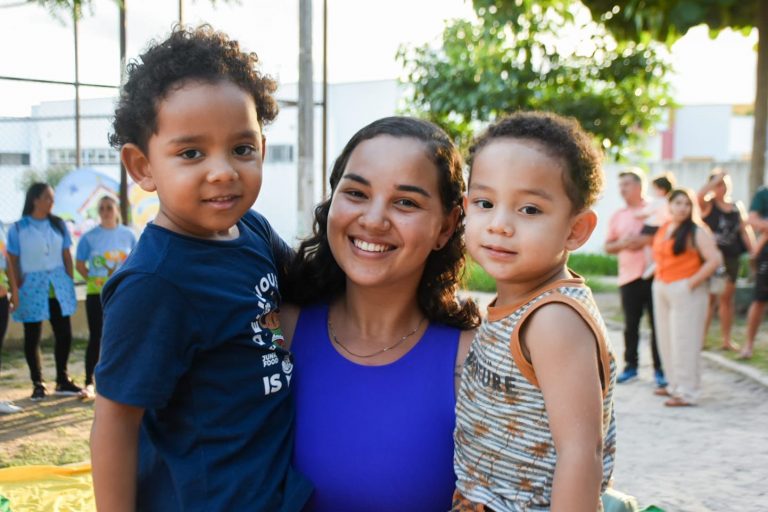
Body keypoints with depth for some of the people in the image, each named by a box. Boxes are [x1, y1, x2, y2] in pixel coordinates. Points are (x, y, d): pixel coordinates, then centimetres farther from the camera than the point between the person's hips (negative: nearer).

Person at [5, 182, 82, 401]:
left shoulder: (58, 224, 5)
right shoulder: (18, 228, -4)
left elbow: (67, 255, 9)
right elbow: (12, 262, -4)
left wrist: (70, 283, 5)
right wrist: (15, 291, -9)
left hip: (58, 287, 3)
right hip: (32, 288, -3)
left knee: (64, 334, 5)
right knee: (33, 337, 5)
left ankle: (62, 381, 20)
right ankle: (38, 384, 17)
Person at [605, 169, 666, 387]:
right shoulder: (617, 216, 15)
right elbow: (608, 246, 14)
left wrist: (645, 240, -14)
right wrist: (622, 244, -6)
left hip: (653, 273, -3)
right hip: (628, 276, 3)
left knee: (657, 323, -2)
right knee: (630, 324, 5)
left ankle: (660, 369, 5)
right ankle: (630, 366, 15)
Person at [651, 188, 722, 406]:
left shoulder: (696, 232, -10)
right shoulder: (663, 229, 10)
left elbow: (715, 260, -19)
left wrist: (692, 282, -17)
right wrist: (658, 274, 12)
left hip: (685, 291, -7)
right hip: (661, 288, 8)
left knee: (684, 341, -6)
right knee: (666, 339, 13)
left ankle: (687, 392, 0)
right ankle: (674, 384, 25)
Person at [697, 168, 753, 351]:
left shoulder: (737, 207, 10)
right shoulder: (708, 205, -3)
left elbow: (745, 231, 9)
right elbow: (699, 195, -26)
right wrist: (717, 178, -18)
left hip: (731, 257, 4)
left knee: (727, 297, 9)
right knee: (710, 297, -4)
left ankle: (726, 339, 15)